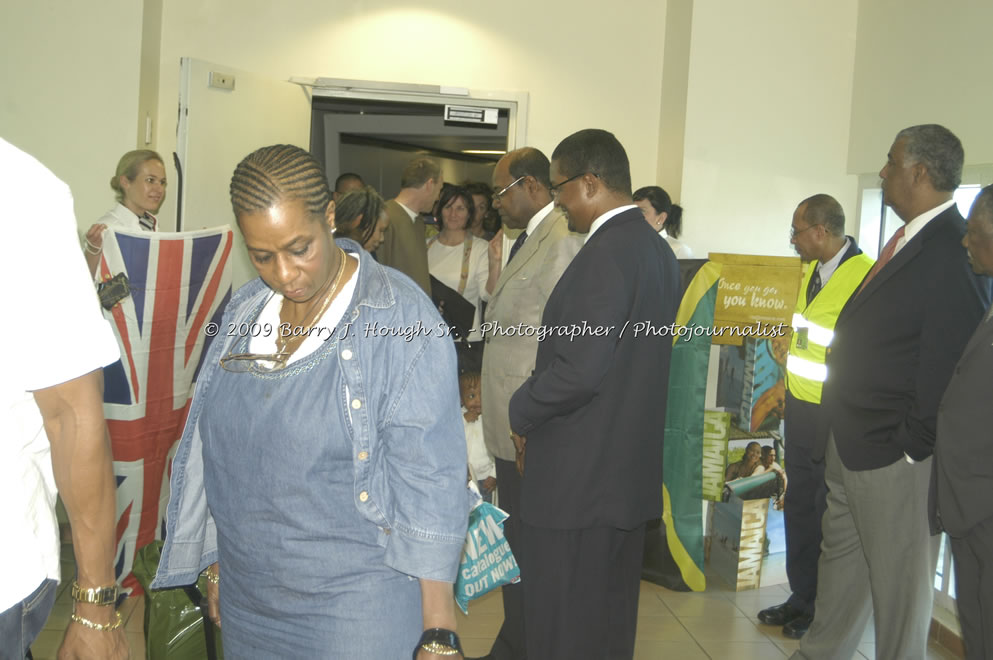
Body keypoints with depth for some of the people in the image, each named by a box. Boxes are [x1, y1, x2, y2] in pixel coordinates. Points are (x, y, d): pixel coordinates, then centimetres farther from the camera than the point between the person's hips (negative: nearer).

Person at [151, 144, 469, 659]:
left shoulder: (402, 321, -16)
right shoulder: (245, 310, 3)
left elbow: (430, 486, -16)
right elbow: (217, 453, 12)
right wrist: (217, 568, 16)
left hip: (355, 607, -5)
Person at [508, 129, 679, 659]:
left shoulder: (606, 253, -19)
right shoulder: (656, 248, 10)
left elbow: (580, 369, -26)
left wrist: (522, 413, -9)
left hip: (577, 477, -9)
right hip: (632, 473, 10)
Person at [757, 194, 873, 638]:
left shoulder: (866, 275, -18)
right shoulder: (810, 270, 8)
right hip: (800, 406, 7)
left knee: (830, 511, 7)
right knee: (800, 504, 14)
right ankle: (802, 597, 29)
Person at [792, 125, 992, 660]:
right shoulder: (908, 240, 11)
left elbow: (946, 365, -22)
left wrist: (912, 449, -16)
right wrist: (839, 429, 14)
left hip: (893, 458, -10)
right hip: (849, 444, 10)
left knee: (899, 585, 6)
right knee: (840, 559, 22)